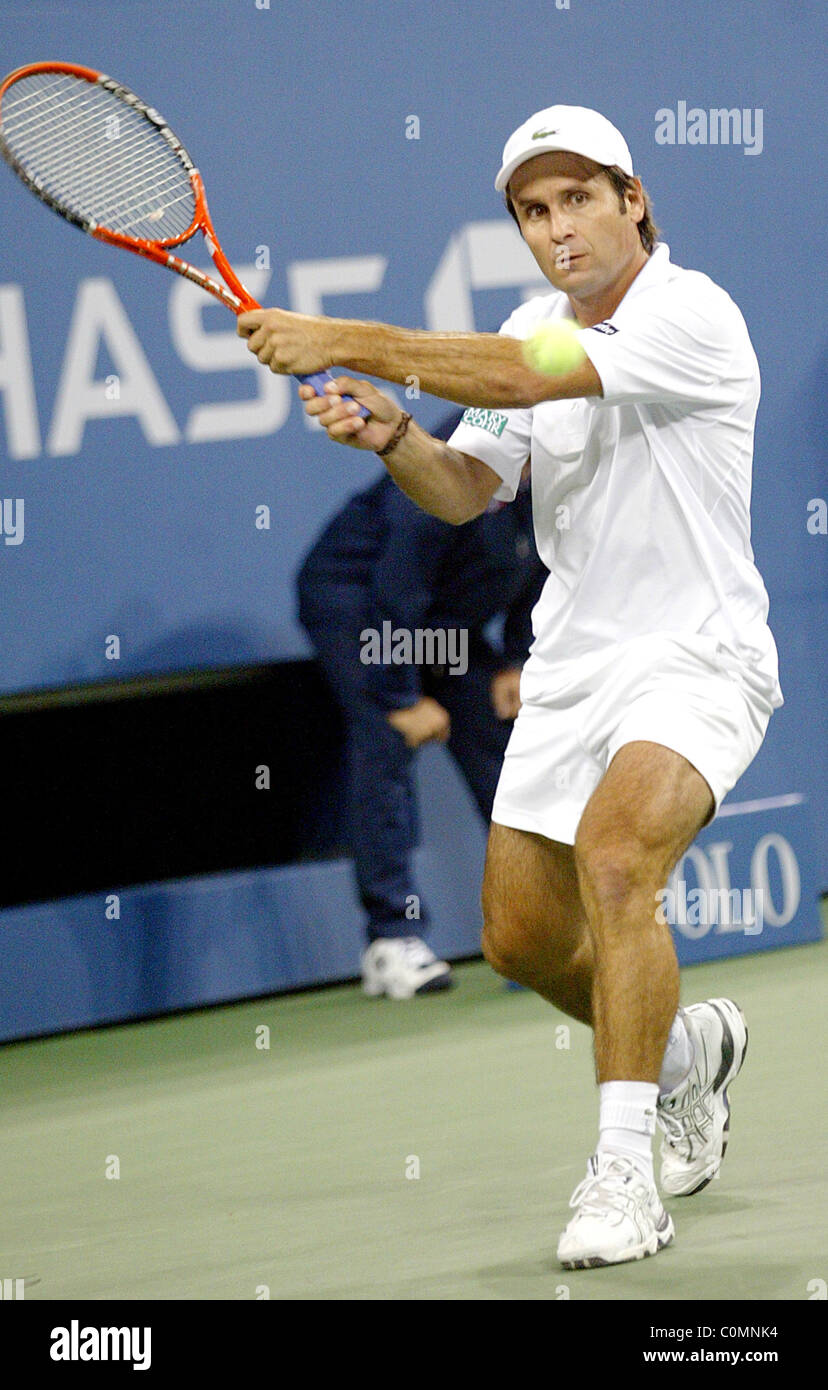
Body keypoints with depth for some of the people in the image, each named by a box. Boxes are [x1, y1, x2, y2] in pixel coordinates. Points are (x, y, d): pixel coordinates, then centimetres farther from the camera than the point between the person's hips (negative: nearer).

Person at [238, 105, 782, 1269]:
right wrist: (387, 431, -13)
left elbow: (525, 379, -31)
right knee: (523, 939, 10)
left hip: (695, 659, -8)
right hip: (571, 667, 8)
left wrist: (349, 342, -29)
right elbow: (464, 490, 8)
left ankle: (623, 1175, -29)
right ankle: (690, 1050, 40)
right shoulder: (534, 328, 7)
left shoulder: (690, 314, -19)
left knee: (614, 857, -32)